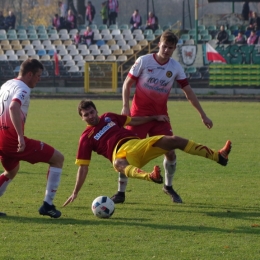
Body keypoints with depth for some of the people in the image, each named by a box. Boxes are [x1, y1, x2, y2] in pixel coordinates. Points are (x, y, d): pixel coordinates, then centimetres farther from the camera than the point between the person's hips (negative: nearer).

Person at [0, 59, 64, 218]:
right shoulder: (22, 88, -12)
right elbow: (13, 107, -31)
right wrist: (20, 136, -36)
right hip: (13, 139, -9)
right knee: (58, 158, 2)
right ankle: (47, 205, -1)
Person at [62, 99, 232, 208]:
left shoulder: (108, 117, 22)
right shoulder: (86, 138, 8)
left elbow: (133, 121, 32)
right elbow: (83, 167, 7)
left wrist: (155, 117, 30)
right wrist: (76, 192, 0)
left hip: (138, 144, 6)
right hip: (121, 153, -6)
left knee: (173, 140, -10)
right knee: (118, 164, -43)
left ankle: (217, 156, -14)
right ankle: (149, 177, -76)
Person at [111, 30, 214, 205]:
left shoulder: (176, 68, 0)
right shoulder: (144, 61, -7)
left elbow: (188, 92, 7)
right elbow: (127, 83, -1)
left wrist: (203, 115, 7)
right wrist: (126, 106, -13)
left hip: (160, 115, 3)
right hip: (139, 113, -3)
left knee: (170, 152, -3)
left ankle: (169, 187, 22)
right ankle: (121, 192, 0)